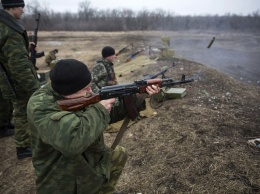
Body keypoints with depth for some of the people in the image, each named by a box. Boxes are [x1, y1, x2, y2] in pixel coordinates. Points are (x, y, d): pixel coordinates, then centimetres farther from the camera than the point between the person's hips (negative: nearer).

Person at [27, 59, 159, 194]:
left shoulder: (84, 97, -8)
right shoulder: (40, 105, -29)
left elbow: (112, 114, 4)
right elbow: (72, 140, -43)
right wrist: (99, 110, -28)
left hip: (92, 162, 8)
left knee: (120, 154, 21)